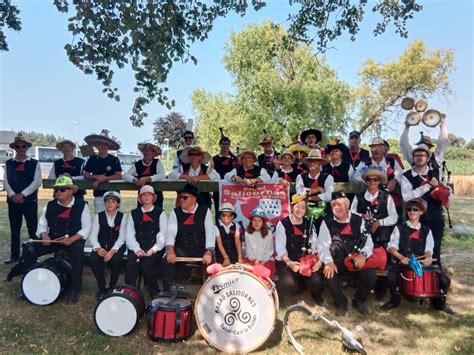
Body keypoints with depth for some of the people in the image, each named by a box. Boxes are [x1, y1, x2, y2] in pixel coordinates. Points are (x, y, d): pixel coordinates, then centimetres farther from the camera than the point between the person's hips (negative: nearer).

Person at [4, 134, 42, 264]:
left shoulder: (34, 163, 3)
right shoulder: (9, 163, 11)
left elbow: (37, 182, -7)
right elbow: (5, 181, 5)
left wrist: (22, 194, -14)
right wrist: (12, 195, -11)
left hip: (30, 200, -3)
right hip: (13, 200, 3)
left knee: (33, 229, -2)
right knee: (14, 230, 9)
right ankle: (15, 256, 18)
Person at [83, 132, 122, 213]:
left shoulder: (114, 160, 1)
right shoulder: (92, 159, 8)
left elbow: (119, 176, -6)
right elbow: (85, 175, 9)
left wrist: (104, 178, -13)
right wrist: (96, 177, -10)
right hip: (98, 194, 2)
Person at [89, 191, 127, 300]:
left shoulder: (122, 217, -1)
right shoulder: (99, 216, 4)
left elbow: (122, 237, -9)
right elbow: (93, 235, -1)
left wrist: (113, 250, -25)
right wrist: (97, 248, -21)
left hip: (117, 246, -2)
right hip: (102, 245, 2)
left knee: (117, 259, -31)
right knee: (94, 259, -28)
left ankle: (112, 287, -5)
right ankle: (102, 288, -5)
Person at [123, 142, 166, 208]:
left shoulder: (157, 162, -2)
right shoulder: (137, 164, 3)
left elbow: (162, 175, -16)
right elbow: (125, 175, -3)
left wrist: (147, 179, -27)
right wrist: (134, 180, -25)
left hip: (156, 194, -2)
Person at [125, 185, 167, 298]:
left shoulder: (160, 213, 9)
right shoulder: (134, 213, 16)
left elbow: (163, 235, 0)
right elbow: (129, 235, 7)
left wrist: (153, 249, -14)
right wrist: (137, 249, -10)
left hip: (155, 249, -2)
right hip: (138, 248, 2)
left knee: (146, 264, -27)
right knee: (131, 263, -27)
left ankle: (155, 294, -11)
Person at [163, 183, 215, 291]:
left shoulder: (205, 211, 0)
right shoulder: (175, 212, 4)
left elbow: (210, 232, -7)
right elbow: (171, 232, -8)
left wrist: (208, 252, -18)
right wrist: (170, 250, -24)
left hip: (201, 250, -1)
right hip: (181, 250, 1)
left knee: (210, 262, -25)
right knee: (168, 259, -24)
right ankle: (168, 291, -11)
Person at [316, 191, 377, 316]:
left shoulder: (358, 220, 4)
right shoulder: (327, 222, -1)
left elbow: (368, 241, 0)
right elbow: (322, 244, -9)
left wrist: (363, 254, -22)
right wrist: (329, 262, -26)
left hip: (356, 259, 2)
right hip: (336, 261, -1)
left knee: (371, 276, -21)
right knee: (329, 275, -30)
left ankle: (359, 301, 11)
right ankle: (341, 303, 1)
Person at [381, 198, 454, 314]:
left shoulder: (426, 231, 15)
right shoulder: (400, 228, 5)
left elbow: (428, 249, 6)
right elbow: (391, 247, -3)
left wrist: (428, 257, -19)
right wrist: (401, 257, -22)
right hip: (401, 263, -3)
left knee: (445, 279, -14)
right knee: (391, 276, -33)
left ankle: (439, 302, 18)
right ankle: (395, 300, 0)